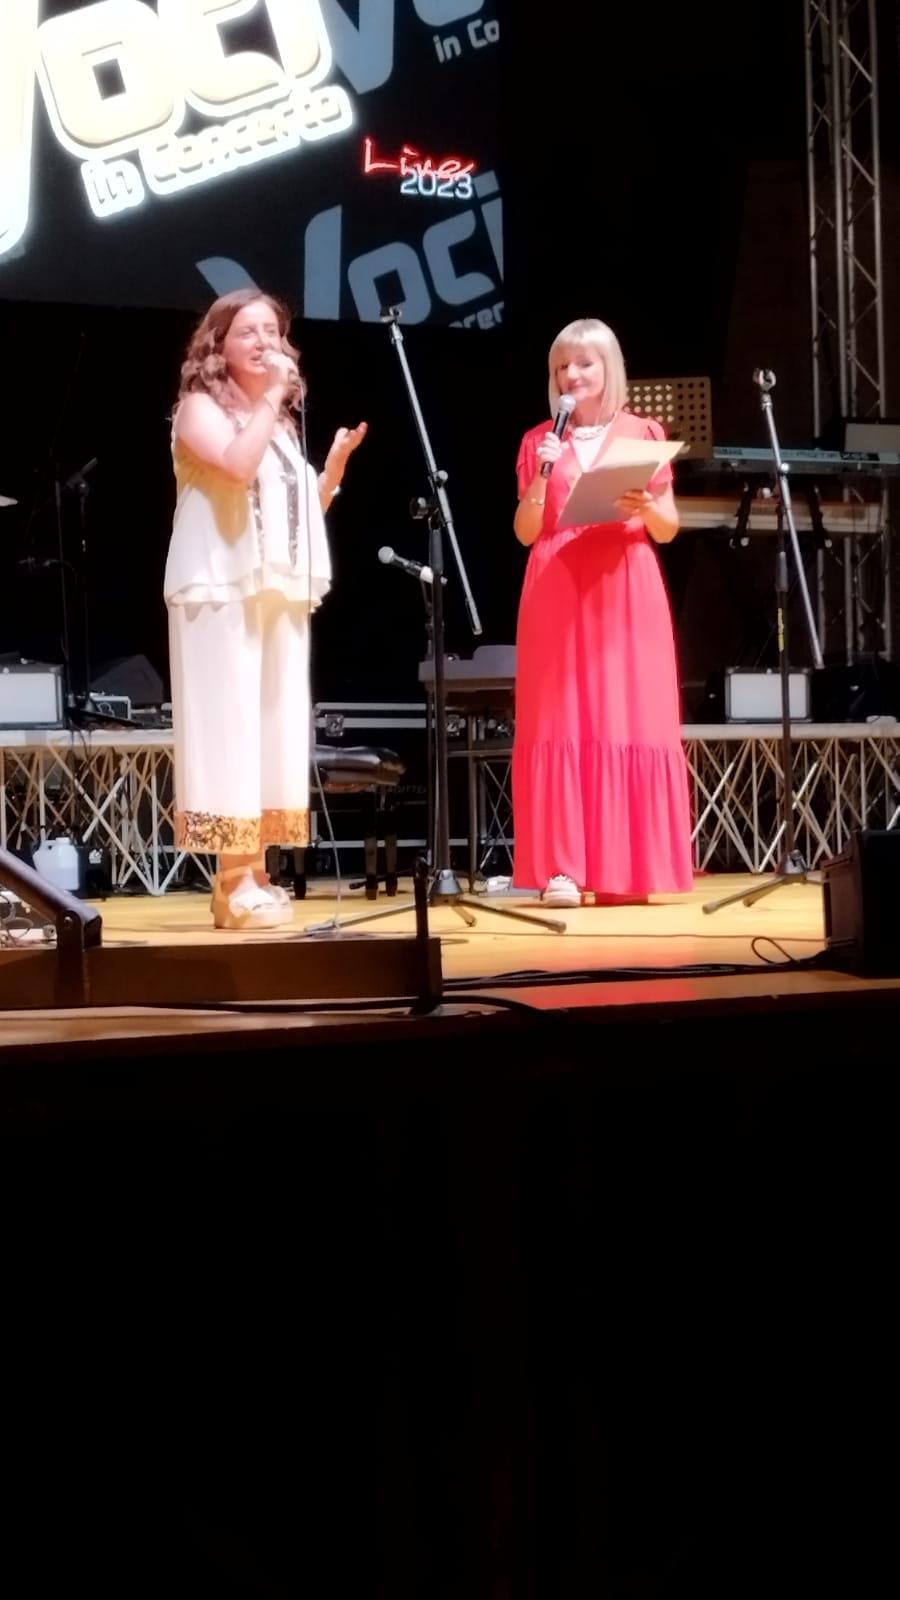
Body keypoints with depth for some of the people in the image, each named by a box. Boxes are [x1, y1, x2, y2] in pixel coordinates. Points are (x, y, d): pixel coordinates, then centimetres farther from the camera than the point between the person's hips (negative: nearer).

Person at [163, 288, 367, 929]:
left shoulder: (280, 420, 20)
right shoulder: (201, 408, -1)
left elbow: (307, 509, 21)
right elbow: (237, 466, -22)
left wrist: (338, 459, 7)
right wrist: (271, 396, -14)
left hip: (281, 592, 7)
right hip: (222, 591, -7)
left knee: (273, 725, 4)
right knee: (229, 722, -11)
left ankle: (253, 874, 8)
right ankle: (236, 883, -12)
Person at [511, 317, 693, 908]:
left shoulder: (644, 433, 8)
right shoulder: (539, 441, 10)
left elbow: (669, 529, 8)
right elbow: (526, 532, 7)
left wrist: (646, 508, -13)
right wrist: (541, 478, -9)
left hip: (626, 591, 0)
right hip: (558, 590, 1)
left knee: (630, 719, -4)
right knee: (560, 723, -5)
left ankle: (627, 870, 1)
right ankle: (560, 869, -6)